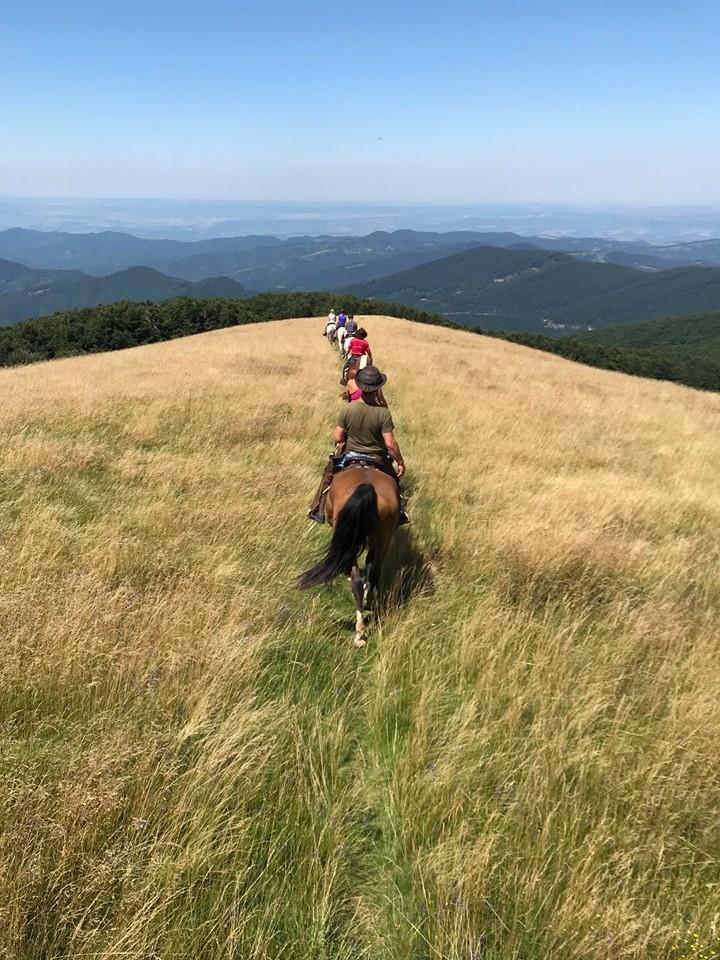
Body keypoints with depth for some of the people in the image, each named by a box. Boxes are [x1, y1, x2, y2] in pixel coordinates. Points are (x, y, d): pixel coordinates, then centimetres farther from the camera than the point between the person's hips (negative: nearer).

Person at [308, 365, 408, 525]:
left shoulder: (346, 408, -21)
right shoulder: (383, 412, -24)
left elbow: (337, 438, -13)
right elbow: (390, 444, -22)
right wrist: (400, 462, -7)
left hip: (350, 454, 1)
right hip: (377, 458, -1)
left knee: (329, 473, 27)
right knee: (393, 479, 28)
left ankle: (319, 510, 29)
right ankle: (398, 513, 37)